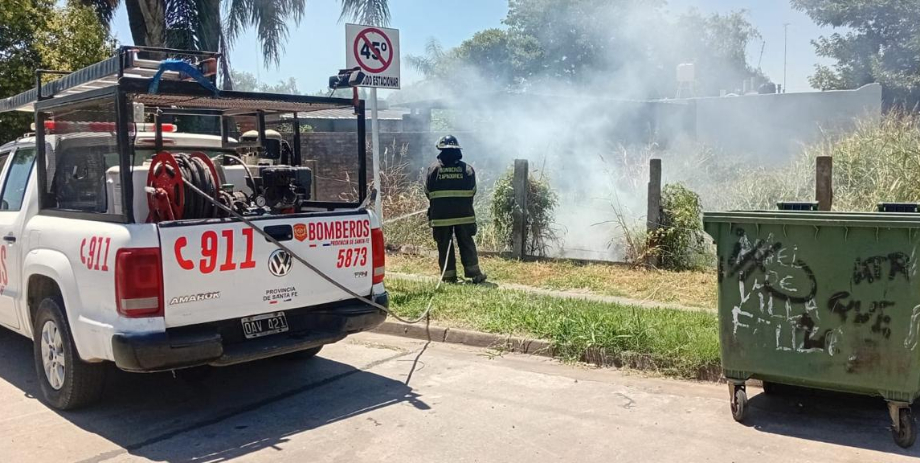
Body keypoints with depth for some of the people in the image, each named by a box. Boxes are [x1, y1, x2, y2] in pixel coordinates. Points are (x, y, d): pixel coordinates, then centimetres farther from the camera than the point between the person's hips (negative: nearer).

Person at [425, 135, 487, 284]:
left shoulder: (433, 169, -3)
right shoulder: (467, 169, -1)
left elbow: (428, 192, 2)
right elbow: (472, 192, 3)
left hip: (440, 215, -1)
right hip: (464, 215, 1)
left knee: (444, 245, 8)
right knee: (466, 244, 9)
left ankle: (449, 275, 8)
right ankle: (474, 273, 7)